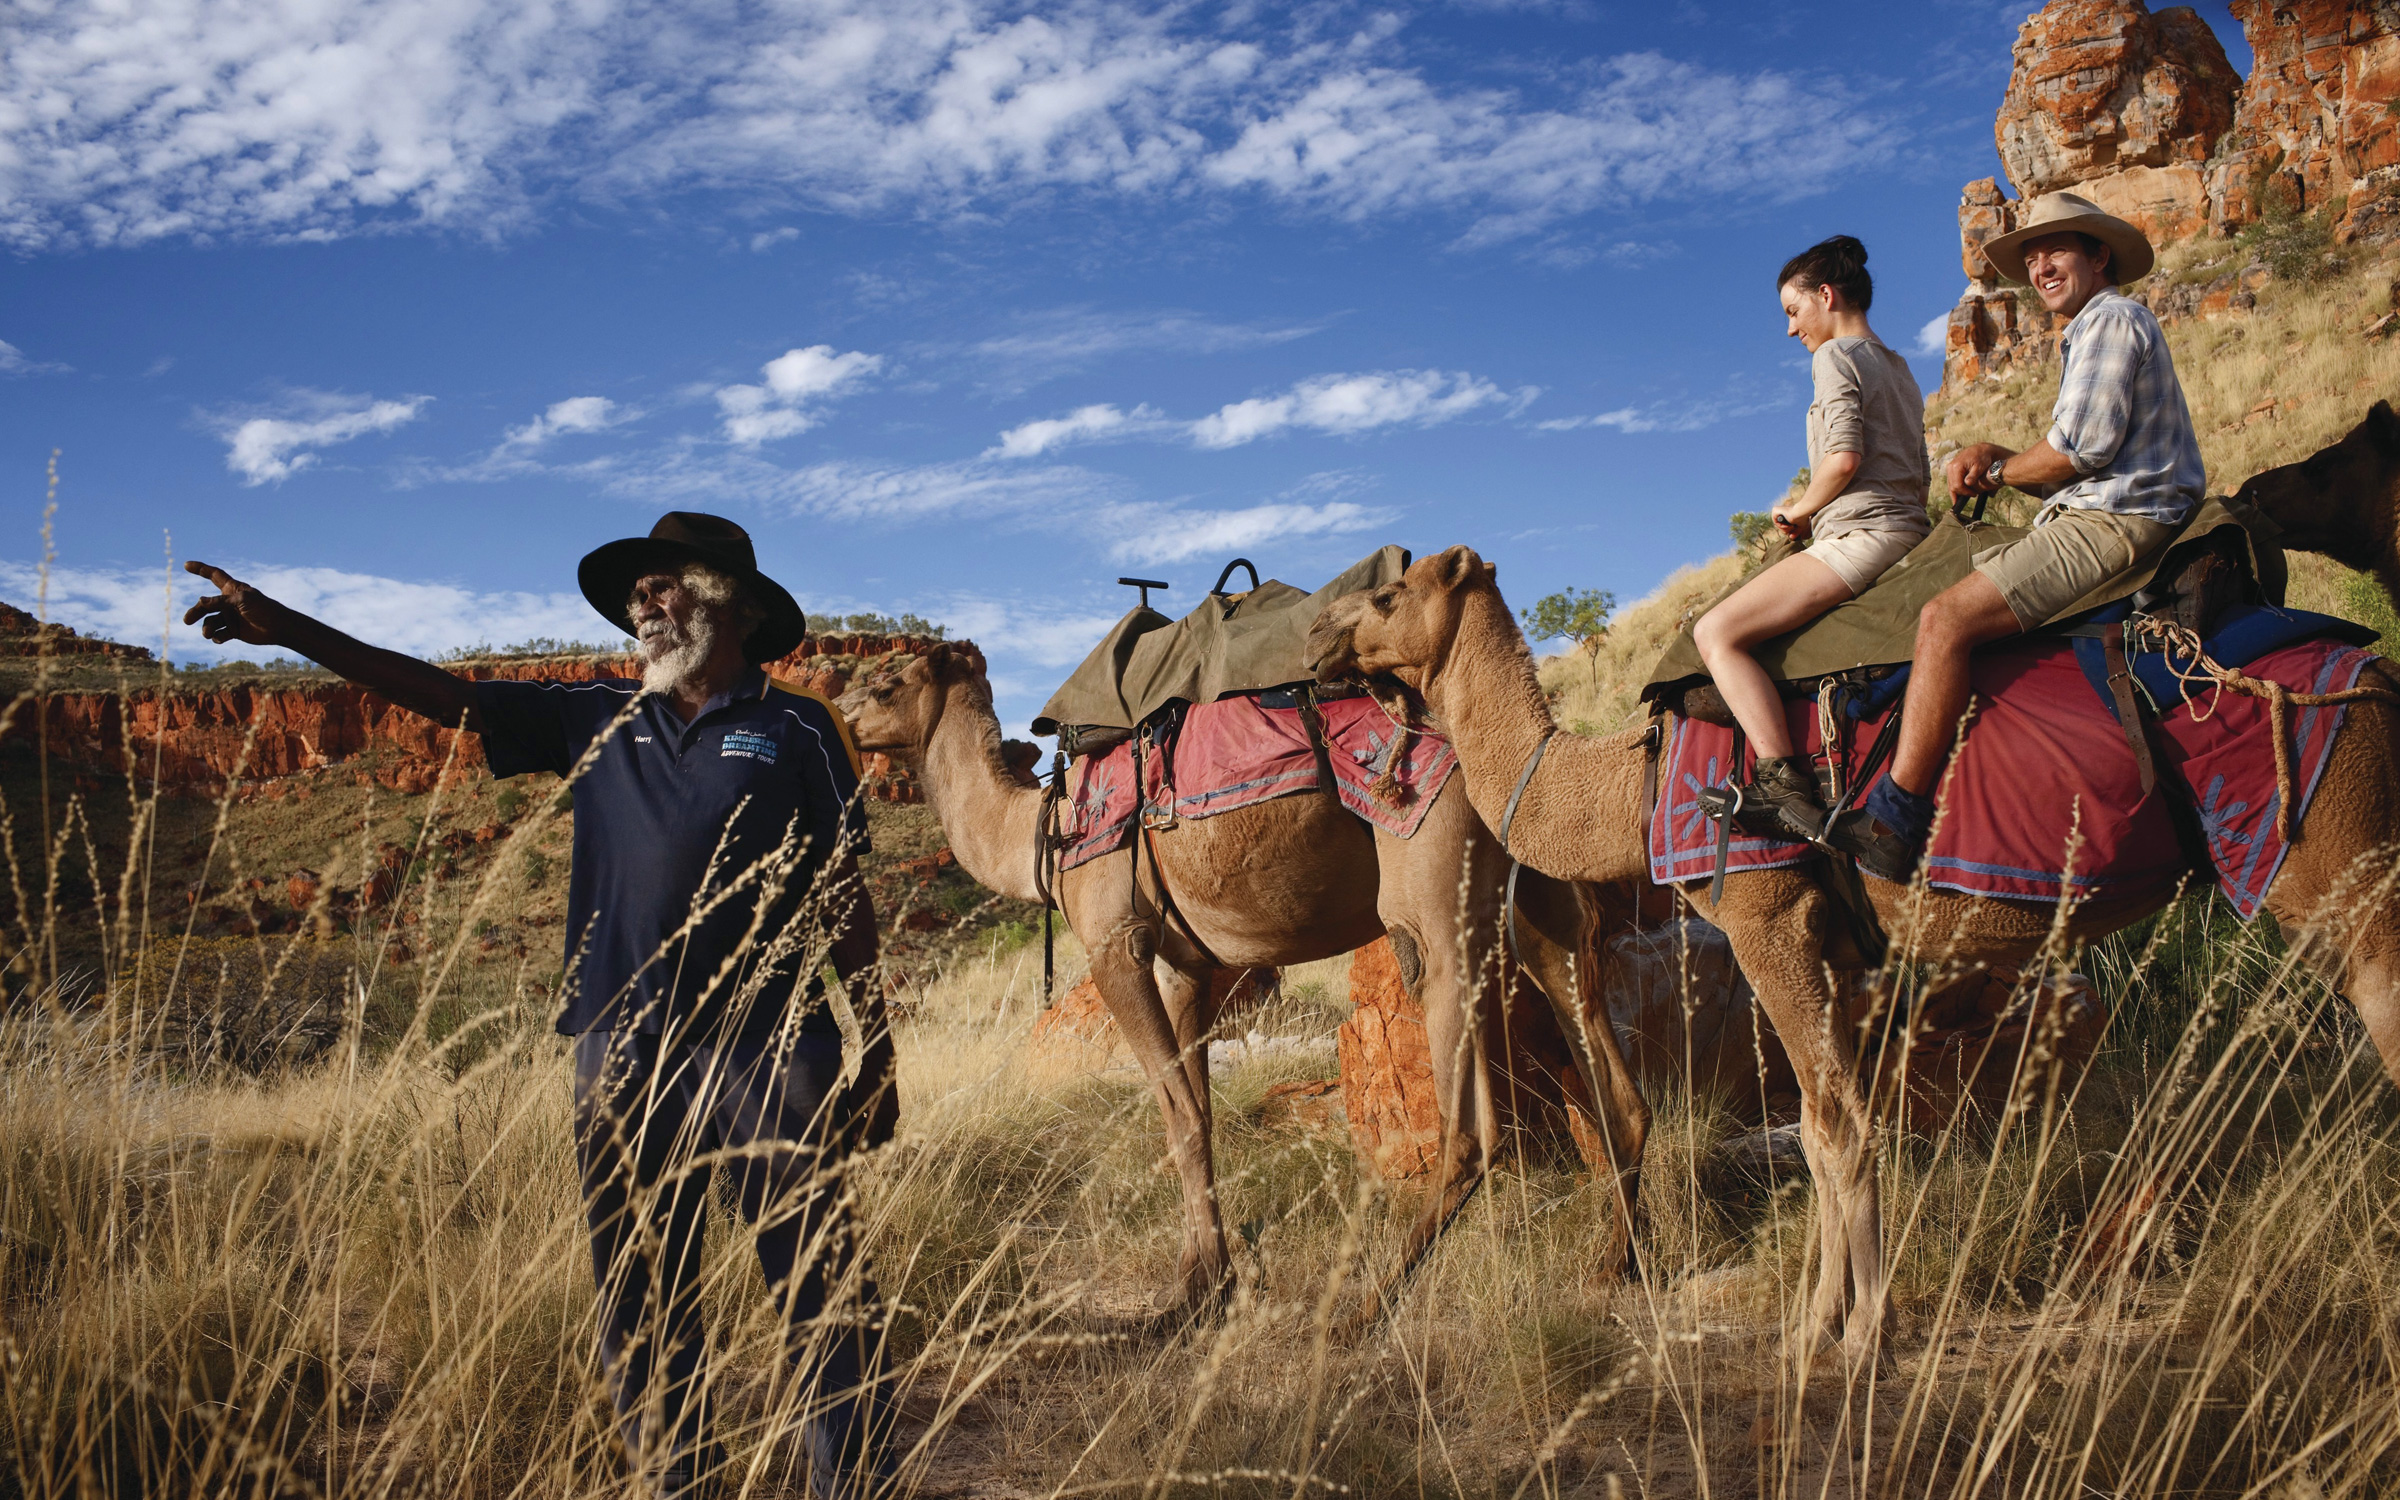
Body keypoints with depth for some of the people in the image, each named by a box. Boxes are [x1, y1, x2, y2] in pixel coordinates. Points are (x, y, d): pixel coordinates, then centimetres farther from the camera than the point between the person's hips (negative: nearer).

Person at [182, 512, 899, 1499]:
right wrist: (291, 630, 6)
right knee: (640, 1312, 11)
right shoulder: (599, 721, 13)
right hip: (622, 1056, 4)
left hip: (768, 1050, -4)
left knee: (818, 1292, -3)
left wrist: (874, 1056, 2)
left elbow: (843, 901, 3)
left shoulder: (796, 730, 3)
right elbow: (447, 696, 13)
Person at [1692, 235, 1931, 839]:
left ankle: (1787, 789, -33)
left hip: (1862, 534, -11)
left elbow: (1844, 456, -17)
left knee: (1717, 632, -19)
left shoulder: (1836, 355, -3)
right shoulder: (1897, 367, 26)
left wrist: (1797, 510, 0)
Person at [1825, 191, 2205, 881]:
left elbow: (2077, 451, -17)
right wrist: (1993, 456, 3)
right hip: (2090, 518, 12)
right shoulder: (2090, 333, 28)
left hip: (2110, 525, -12)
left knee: (1945, 618, -24)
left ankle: (1891, 828, -29)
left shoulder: (2111, 319, -5)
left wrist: (2000, 471, 0)